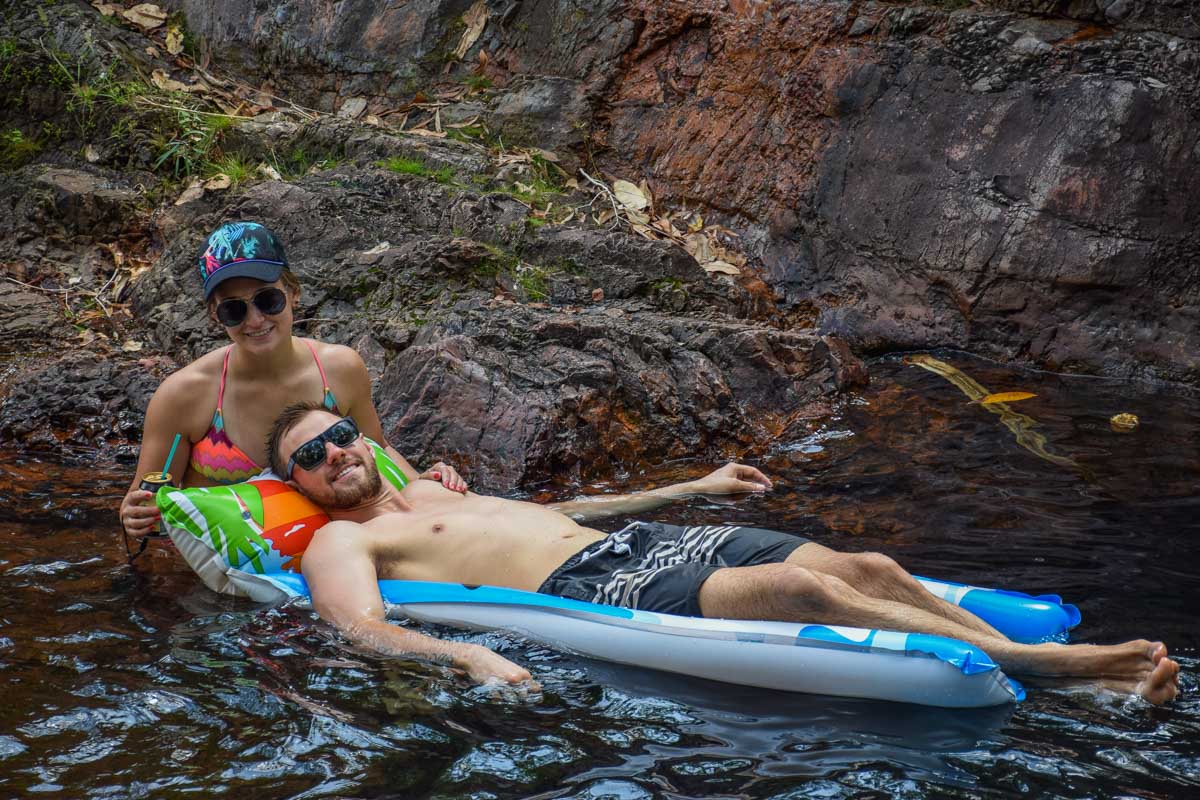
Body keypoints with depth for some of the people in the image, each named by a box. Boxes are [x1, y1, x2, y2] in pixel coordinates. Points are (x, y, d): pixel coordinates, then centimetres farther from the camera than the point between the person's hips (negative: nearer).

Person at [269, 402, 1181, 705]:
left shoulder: (438, 493, 31)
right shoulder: (341, 542, 7)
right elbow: (366, 627, -13)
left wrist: (689, 488, 41)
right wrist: (464, 653, -35)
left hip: (633, 540, 8)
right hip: (585, 591, -8)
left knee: (866, 567, -11)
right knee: (797, 587, -30)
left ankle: (1102, 680, -15)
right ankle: (1032, 662, -25)